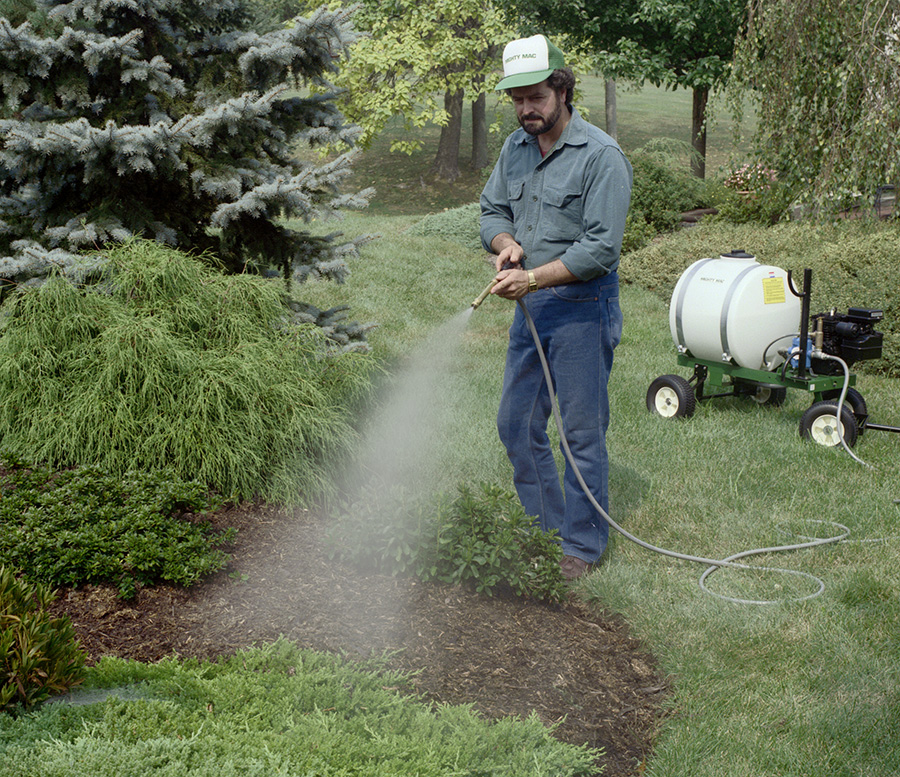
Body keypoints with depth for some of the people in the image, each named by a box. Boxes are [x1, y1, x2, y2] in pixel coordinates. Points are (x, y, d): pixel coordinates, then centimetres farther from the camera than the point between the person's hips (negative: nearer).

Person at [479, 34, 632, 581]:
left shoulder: (601, 156, -15)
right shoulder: (516, 147, 7)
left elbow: (601, 248, -20)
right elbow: (492, 210, 16)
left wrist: (532, 278, -24)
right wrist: (506, 243, -7)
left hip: (581, 308, -7)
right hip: (530, 307, 8)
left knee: (583, 431, 0)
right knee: (517, 423, 13)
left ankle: (584, 543, 13)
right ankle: (547, 521, 30)